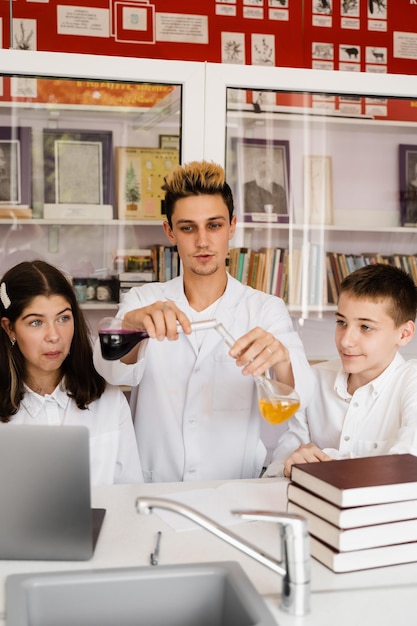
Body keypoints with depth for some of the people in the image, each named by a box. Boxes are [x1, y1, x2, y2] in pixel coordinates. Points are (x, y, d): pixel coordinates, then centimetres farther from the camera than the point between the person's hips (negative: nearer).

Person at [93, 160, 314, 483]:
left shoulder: (266, 309, 2)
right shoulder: (142, 301, 5)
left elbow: (300, 395, -12)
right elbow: (113, 369, -12)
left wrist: (280, 356, -33)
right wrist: (135, 323, -33)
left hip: (237, 492, 1)